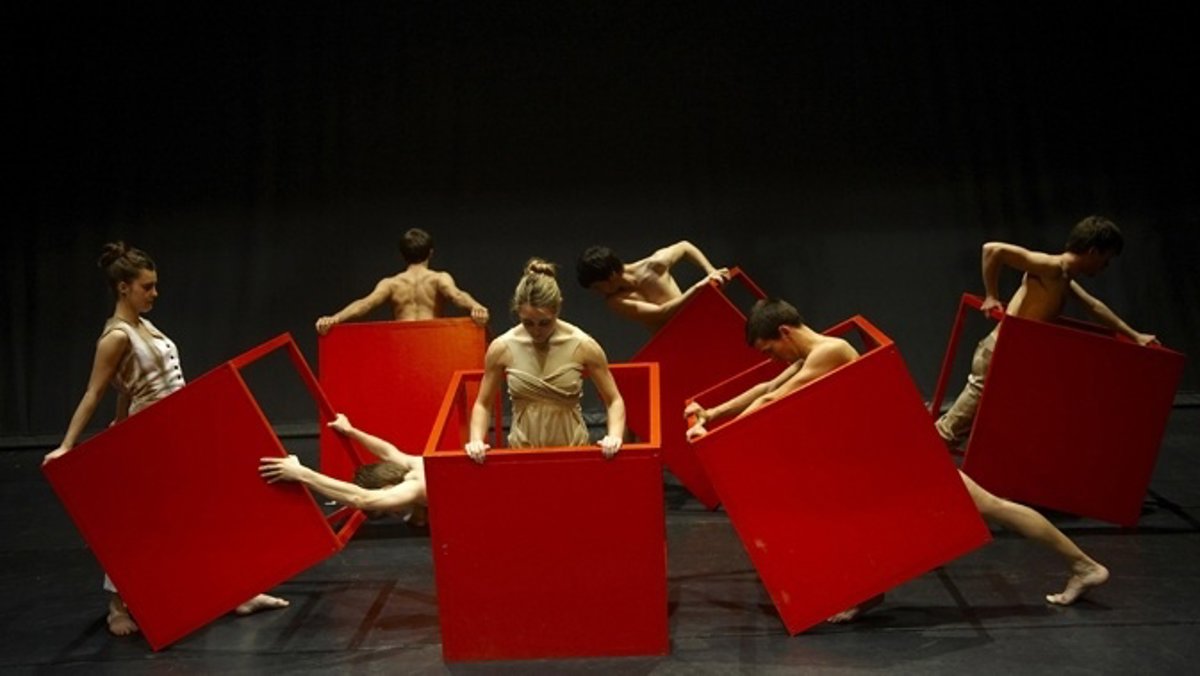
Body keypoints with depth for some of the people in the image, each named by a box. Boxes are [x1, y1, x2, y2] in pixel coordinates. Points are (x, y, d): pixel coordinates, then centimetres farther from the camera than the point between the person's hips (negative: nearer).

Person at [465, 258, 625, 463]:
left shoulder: (583, 346, -9)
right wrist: (476, 440, -9)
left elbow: (614, 401, 1)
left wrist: (614, 436, -16)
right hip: (521, 450, 1)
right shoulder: (502, 349, -6)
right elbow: (483, 404, 7)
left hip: (573, 448, -1)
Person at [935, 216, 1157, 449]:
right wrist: (991, 297, -20)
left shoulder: (1066, 278, 11)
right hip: (997, 356, -10)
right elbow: (993, 249, -26)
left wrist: (1134, 335, 29)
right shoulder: (1051, 268, -18)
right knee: (952, 430, -5)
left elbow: (1095, 307, 27)